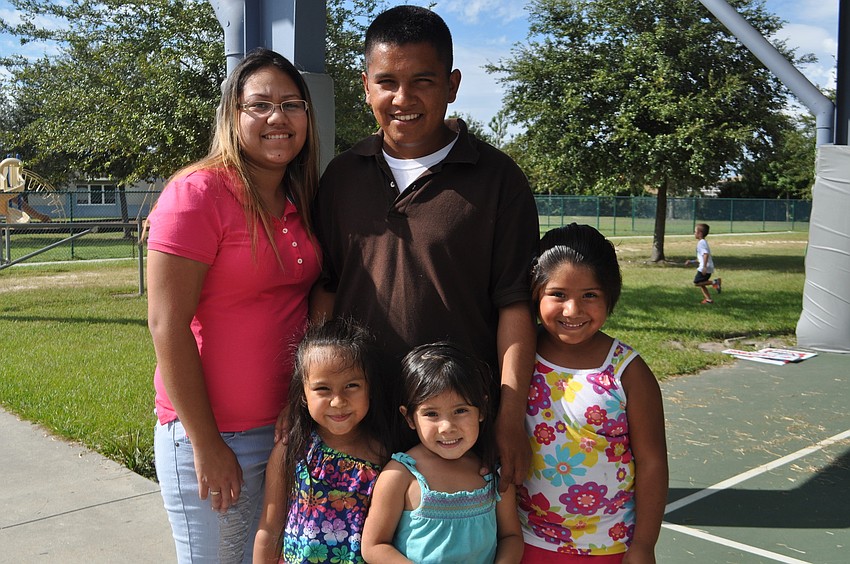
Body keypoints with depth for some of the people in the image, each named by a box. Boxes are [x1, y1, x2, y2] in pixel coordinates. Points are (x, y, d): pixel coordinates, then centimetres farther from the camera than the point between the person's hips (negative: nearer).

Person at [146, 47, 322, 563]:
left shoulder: (301, 203, 6)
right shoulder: (198, 193, -15)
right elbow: (167, 325, -17)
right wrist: (205, 444, -16)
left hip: (291, 425, 7)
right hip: (211, 436, -6)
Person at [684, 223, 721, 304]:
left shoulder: (701, 243, -11)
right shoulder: (703, 242, 20)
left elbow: (706, 254, -25)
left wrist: (704, 266, -30)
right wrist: (691, 261, 29)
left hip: (705, 268, -10)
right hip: (707, 268, 10)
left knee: (697, 282, -11)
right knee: (701, 284, 14)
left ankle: (714, 282, -17)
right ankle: (708, 299, 11)